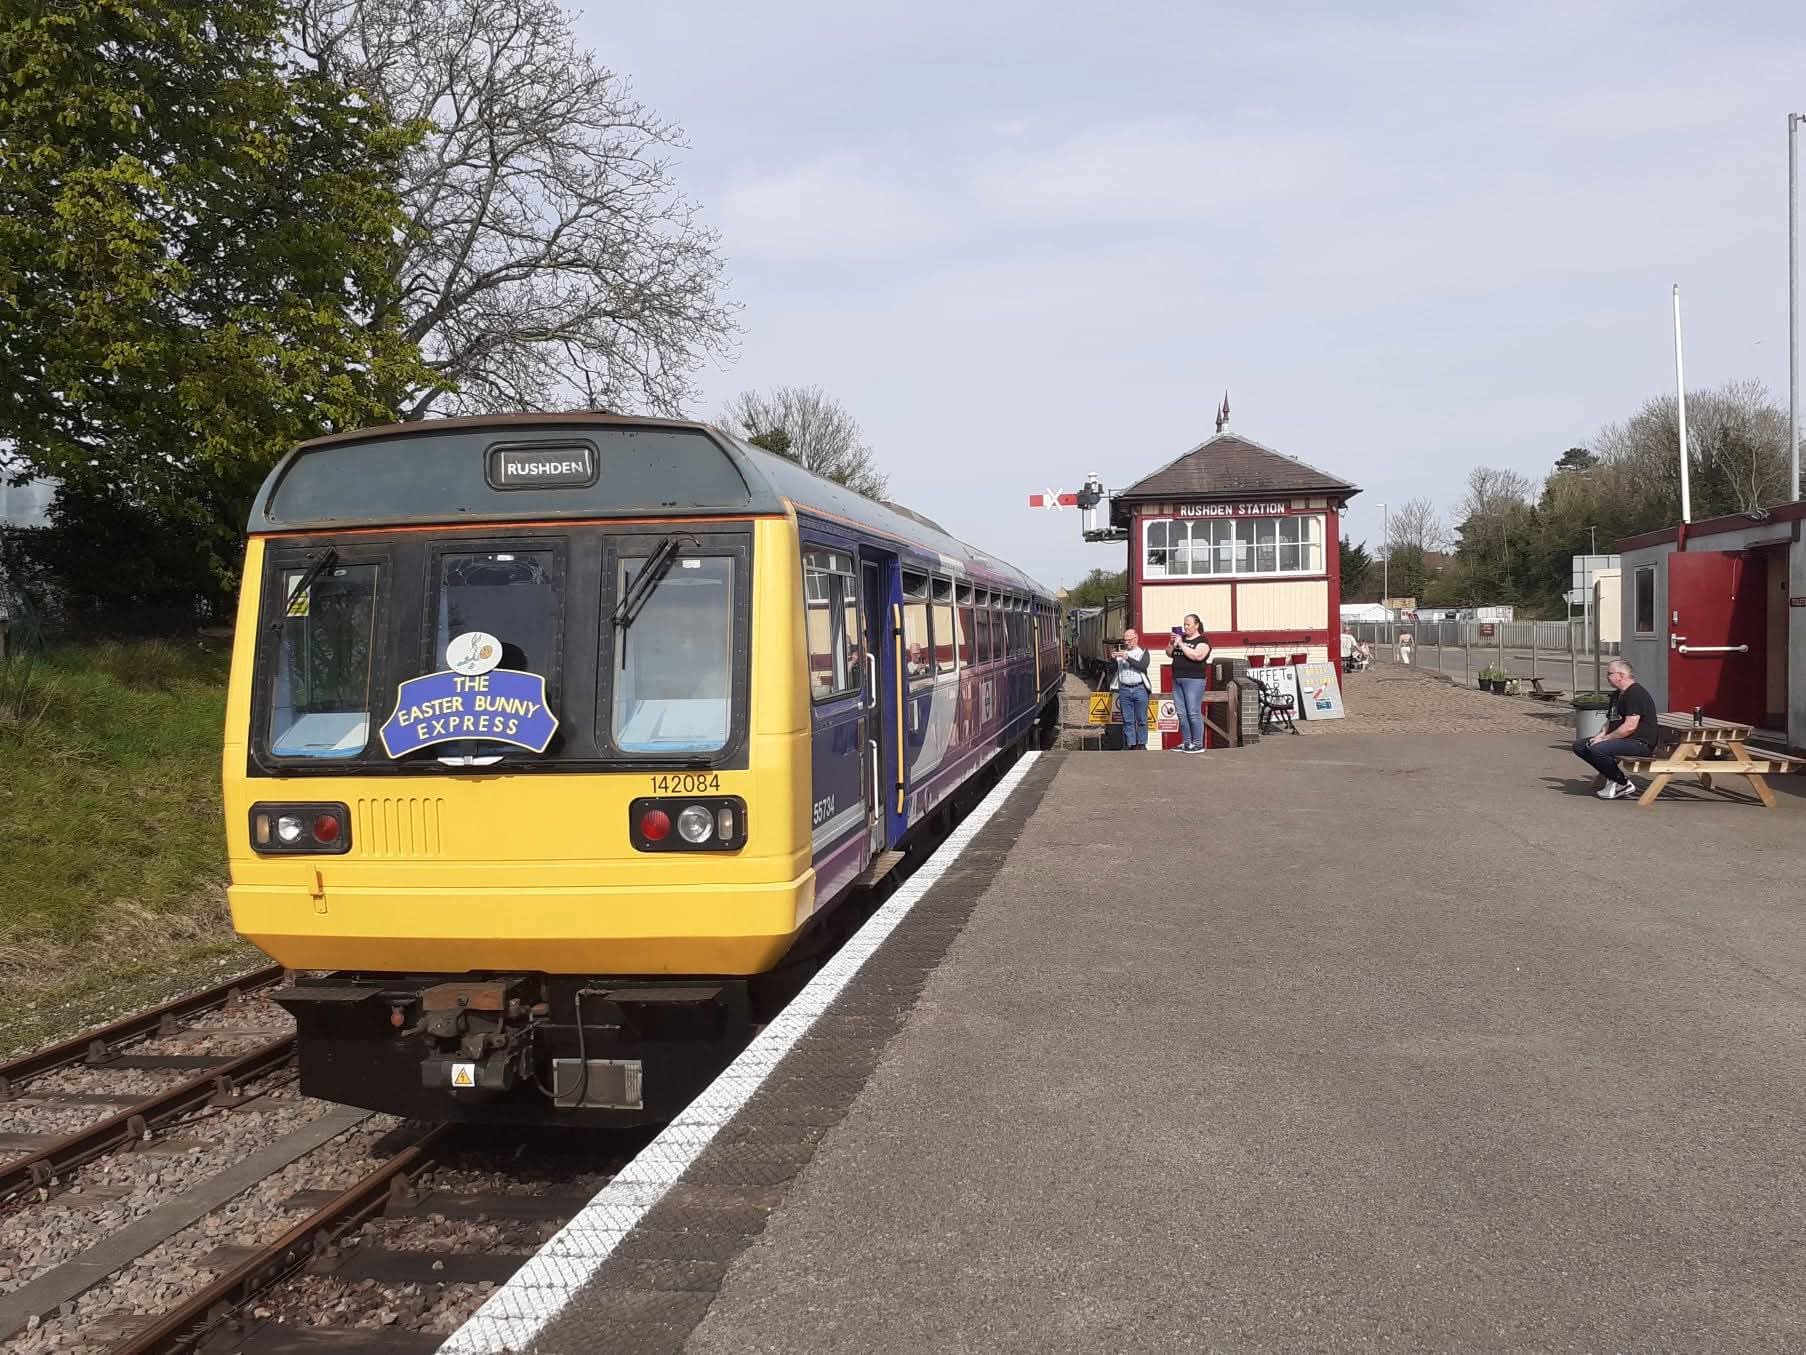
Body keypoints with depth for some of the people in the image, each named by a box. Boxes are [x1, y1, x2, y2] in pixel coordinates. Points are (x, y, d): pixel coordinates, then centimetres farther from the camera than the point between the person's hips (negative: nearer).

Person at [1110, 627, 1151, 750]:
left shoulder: (1143, 652, 6)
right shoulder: (1120, 652, 15)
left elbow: (1143, 666, -12)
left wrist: (1127, 658, -21)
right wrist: (1112, 659, -9)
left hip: (1139, 689, -3)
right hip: (1124, 690, 3)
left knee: (1141, 720, 0)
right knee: (1127, 720, 2)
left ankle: (1141, 744, 7)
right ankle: (1130, 744, 5)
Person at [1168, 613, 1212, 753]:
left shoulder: (1202, 641, -4)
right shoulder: (1181, 638, 18)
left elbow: (1197, 656, -20)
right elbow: (1169, 653, 20)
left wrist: (1181, 644, -16)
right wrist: (1172, 643, 0)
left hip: (1193, 680, -7)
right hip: (1177, 680, 7)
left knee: (1193, 713, -9)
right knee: (1181, 714, 7)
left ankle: (1198, 744, -5)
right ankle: (1186, 743, 12)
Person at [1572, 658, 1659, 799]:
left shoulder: (1636, 693, -15)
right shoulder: (1617, 694, 19)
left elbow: (1630, 727, -24)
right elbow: (1610, 721, 26)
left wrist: (1605, 739, -17)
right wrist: (1600, 735, 4)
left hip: (1640, 743, -11)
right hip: (1620, 739, 11)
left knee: (1597, 750, -32)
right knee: (1579, 745, 3)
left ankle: (1623, 784, -11)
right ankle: (1612, 777, 1)